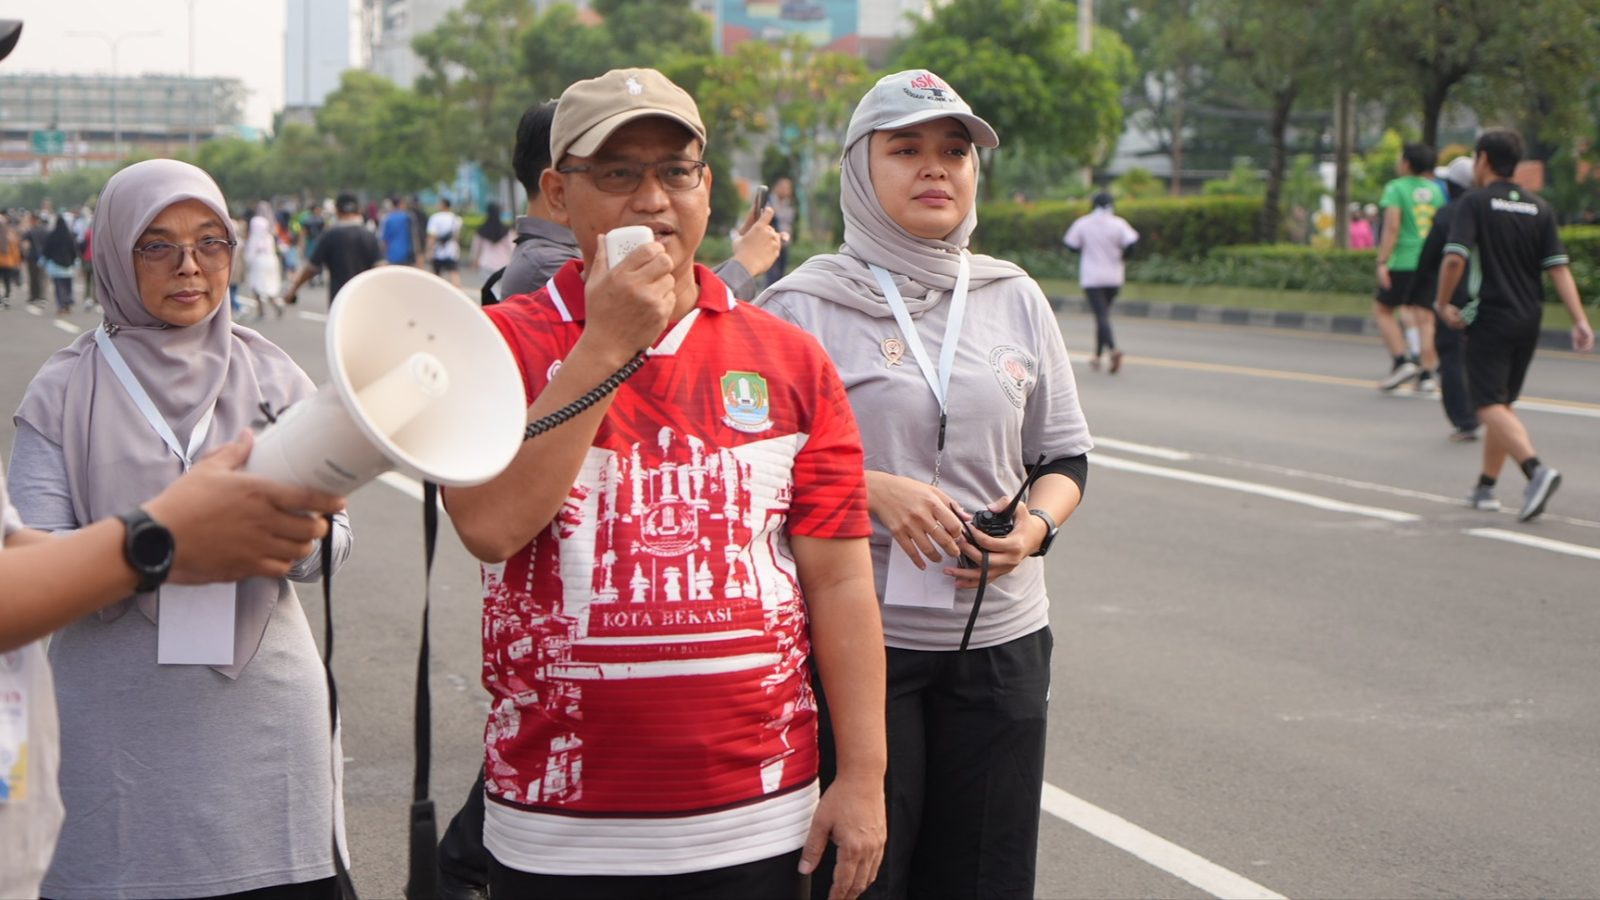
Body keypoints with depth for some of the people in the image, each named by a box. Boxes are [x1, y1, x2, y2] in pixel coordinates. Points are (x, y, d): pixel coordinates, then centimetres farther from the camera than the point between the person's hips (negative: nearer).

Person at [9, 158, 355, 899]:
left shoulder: (271, 377, 7)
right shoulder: (64, 394, 1)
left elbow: (331, 545, 2)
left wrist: (300, 530, -21)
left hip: (265, 701, 2)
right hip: (125, 721, -2)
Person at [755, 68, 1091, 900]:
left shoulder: (1015, 298, 9)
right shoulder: (801, 305, -3)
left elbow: (1065, 456, 15)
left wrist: (1035, 524, -6)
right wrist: (869, 490, -18)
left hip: (1000, 640, 4)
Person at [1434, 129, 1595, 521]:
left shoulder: (1475, 203, -8)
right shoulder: (1539, 208, 8)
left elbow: (1454, 258, -19)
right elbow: (1559, 267, 1)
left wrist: (1443, 304, -6)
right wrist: (1580, 320, -4)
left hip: (1490, 319, -6)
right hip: (1529, 320, 6)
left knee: (1491, 406, -9)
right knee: (1502, 402, 18)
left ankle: (1537, 469, -31)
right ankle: (1486, 487, 23)